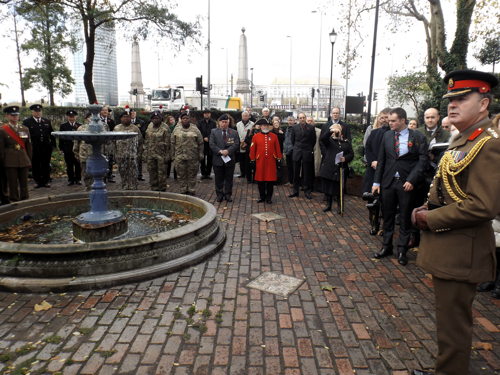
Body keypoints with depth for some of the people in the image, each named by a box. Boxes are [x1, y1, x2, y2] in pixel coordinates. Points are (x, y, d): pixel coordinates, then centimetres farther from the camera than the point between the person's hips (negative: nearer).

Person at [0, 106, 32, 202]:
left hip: (24, 161, 3)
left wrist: (29, 160, 10)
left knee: (24, 184, 7)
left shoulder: (25, 129, 11)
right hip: (10, 162, -3)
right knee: (13, 186, 2)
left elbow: (29, 146, 13)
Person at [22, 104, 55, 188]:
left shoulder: (47, 121, 12)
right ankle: (38, 182, 13)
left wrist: (53, 143, 7)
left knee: (46, 165, 7)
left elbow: (51, 134, 14)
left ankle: (45, 181, 15)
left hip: (46, 147, 2)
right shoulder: (27, 122, 1)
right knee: (35, 166, 3)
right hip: (34, 148, -2)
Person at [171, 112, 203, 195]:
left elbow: (200, 143, 4)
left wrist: (200, 155, 1)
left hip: (192, 157, -1)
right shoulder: (176, 129, 6)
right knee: (181, 175, 6)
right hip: (179, 157, 1)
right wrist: (173, 155, 6)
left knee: (192, 175, 6)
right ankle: (183, 191, 18)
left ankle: (191, 191, 17)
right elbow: (172, 143, 9)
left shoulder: (195, 129, 1)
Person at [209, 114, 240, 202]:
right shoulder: (214, 132, 4)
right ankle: (219, 195, 19)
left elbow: (236, 144, -5)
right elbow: (212, 144, -5)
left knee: (229, 178, 8)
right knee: (219, 179, 7)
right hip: (218, 159, 0)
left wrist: (228, 151, -19)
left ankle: (228, 195, 19)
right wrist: (220, 151, -17)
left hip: (230, 159, 1)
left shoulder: (234, 133, 5)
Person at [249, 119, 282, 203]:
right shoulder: (256, 136, 3)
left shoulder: (274, 136, 5)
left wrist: (279, 159, 4)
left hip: (271, 162, 0)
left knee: (271, 180, 3)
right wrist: (252, 160, 3)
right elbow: (252, 149, 5)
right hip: (260, 162, 0)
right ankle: (262, 196, 20)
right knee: (260, 180, 6)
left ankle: (269, 197, 16)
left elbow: (277, 149, 6)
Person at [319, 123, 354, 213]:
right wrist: (331, 131, -23)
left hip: (341, 169, 0)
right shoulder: (329, 141, 8)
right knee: (328, 188, 8)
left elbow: (351, 154, 8)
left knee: (339, 189, 0)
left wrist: (345, 158, -12)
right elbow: (322, 138, -13)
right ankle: (328, 205, 22)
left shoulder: (346, 142, 13)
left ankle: (340, 206, 14)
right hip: (329, 169, 0)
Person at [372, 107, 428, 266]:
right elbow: (381, 160, 7)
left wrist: (411, 180, -17)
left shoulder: (417, 137, -5)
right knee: (387, 216, 12)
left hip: (407, 183, -3)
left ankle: (402, 250, 20)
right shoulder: (387, 135, 5)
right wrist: (376, 182, 5)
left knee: (405, 218, 7)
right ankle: (387, 246, 26)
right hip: (388, 182, 3)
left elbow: (422, 160, -8)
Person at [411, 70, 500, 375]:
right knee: (449, 317, 24)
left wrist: (429, 219, -17)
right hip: (446, 246, 10)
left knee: (453, 324, 6)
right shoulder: (464, 140, 12)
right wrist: (426, 210, 4)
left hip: (460, 251, -10)